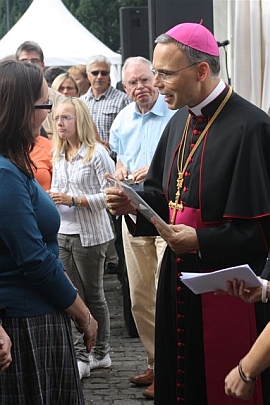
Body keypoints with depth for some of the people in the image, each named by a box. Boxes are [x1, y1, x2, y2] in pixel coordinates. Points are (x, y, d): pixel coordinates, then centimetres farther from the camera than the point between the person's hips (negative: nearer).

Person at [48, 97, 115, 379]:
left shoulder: (96, 153, -12)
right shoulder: (58, 155, 10)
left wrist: (74, 200, -21)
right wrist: (50, 198, -4)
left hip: (89, 234, -6)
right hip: (62, 232, 6)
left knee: (93, 295, 7)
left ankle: (100, 353, 20)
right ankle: (79, 355, 13)